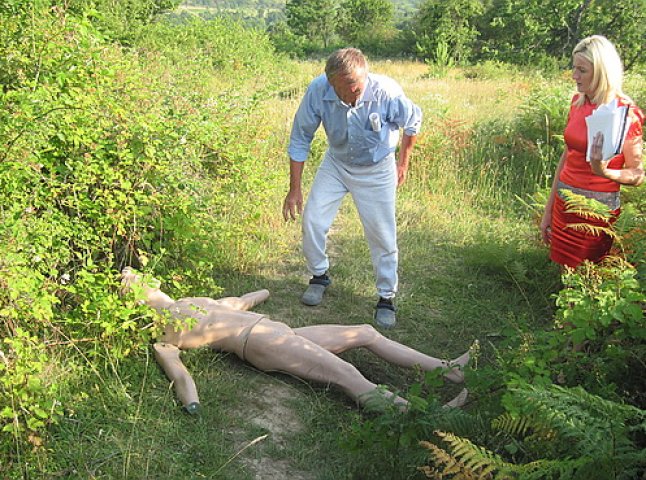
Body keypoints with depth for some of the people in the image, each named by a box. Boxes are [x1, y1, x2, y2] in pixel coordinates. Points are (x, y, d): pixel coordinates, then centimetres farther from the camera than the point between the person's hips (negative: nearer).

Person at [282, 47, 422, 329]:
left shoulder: (387, 92, -31)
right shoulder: (318, 91, -27)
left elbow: (413, 122, -8)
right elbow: (300, 140, -14)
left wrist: (403, 164, 1)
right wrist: (295, 189, -12)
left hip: (377, 170, -2)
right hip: (336, 164, 2)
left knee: (382, 235, -1)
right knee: (312, 221, -2)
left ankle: (387, 297, 16)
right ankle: (319, 276, 23)